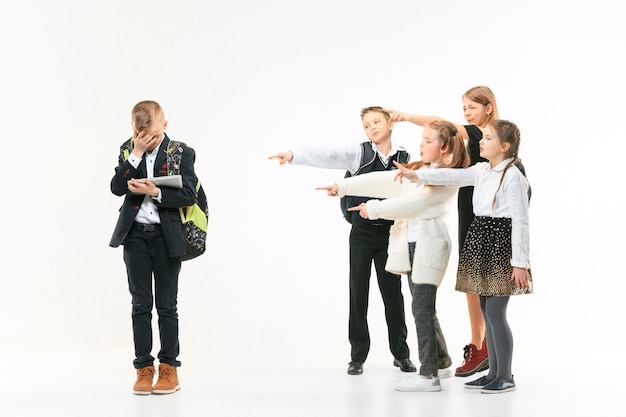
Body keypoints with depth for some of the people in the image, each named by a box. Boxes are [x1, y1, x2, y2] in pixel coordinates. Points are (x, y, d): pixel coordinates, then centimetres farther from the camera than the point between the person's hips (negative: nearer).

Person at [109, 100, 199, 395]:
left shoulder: (182, 153, -3)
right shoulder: (127, 151, 5)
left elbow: (188, 195, -9)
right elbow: (117, 188, -8)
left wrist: (154, 192, -19)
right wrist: (136, 154, -13)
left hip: (166, 237, -2)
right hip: (135, 235, 2)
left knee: (167, 305, 5)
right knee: (141, 304, 5)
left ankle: (169, 368, 13)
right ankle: (144, 369, 11)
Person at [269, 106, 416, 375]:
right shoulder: (359, 153, -2)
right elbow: (328, 156, -16)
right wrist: (294, 155, -30)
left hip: (390, 232, 1)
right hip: (362, 231, 0)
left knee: (392, 292, 6)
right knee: (358, 292, 2)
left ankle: (401, 354, 20)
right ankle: (358, 356, 12)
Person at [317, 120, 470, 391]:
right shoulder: (417, 170, 16)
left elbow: (414, 202, -17)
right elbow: (384, 181, 11)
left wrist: (374, 209, -13)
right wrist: (343, 187, 5)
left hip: (429, 245, -8)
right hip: (409, 244, 8)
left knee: (422, 308, -10)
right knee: (423, 308, 12)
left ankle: (429, 375, -7)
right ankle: (441, 363, 24)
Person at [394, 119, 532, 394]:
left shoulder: (513, 176, -13)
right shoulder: (482, 170, 12)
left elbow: (520, 222, -15)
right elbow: (453, 176, 5)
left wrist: (520, 263, -17)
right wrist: (416, 175, -7)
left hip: (501, 242, -9)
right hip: (481, 239, 9)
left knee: (495, 314, -6)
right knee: (487, 313, 12)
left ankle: (505, 376, 5)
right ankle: (494, 373, 20)